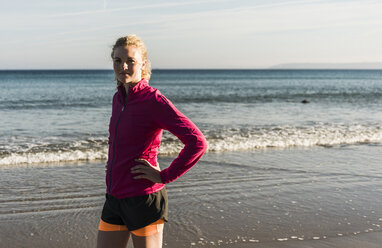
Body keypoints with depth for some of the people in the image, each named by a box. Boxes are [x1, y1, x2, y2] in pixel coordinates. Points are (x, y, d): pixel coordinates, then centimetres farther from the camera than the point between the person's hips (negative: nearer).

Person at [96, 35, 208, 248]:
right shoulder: (119, 99, 10)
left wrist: (164, 177, -15)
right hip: (115, 199, 8)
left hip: (144, 200, -7)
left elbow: (197, 143, -20)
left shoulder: (153, 100, -14)